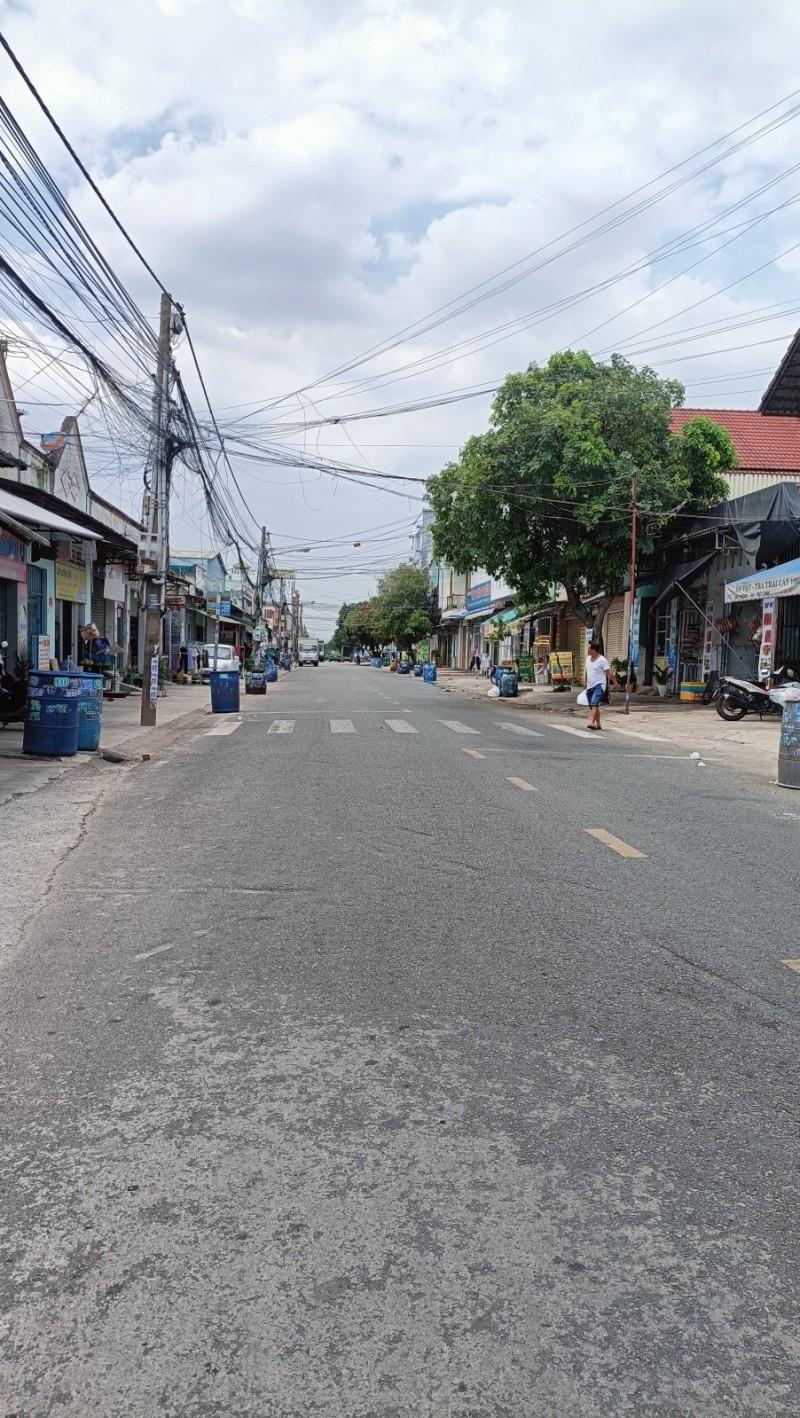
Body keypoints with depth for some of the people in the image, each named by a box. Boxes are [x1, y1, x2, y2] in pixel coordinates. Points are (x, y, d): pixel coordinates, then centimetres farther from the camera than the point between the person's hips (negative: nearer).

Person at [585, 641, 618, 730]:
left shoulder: (602, 660, -11)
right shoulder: (588, 658, 11)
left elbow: (609, 673, -11)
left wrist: (615, 683, -9)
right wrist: (586, 684, 27)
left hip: (599, 685, -8)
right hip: (590, 686, 8)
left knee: (594, 703, -26)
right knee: (593, 706, 12)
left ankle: (591, 722, -37)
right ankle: (598, 724, 23)